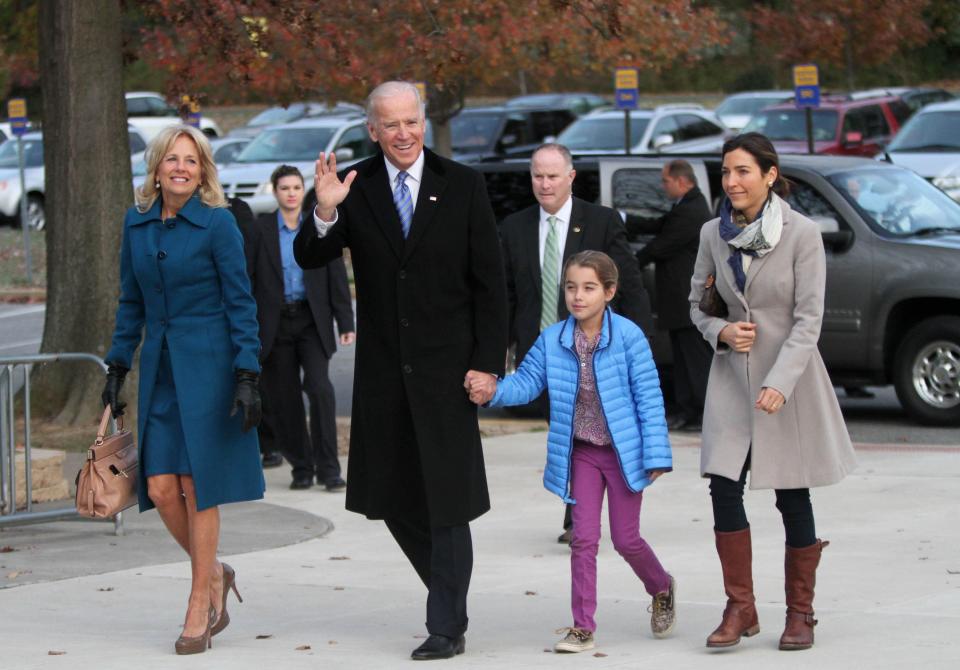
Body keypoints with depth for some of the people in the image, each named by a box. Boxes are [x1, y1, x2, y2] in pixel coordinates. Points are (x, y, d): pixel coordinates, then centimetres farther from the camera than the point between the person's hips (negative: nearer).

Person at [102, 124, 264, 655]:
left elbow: (241, 304, -6)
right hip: (160, 367, 5)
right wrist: (117, 368, 12)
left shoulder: (217, 223, -6)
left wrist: (247, 377, -12)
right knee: (160, 488, -1)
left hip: (208, 366, -5)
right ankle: (214, 573, 23)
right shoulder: (137, 224, 8)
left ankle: (199, 607, 6)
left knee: (198, 486, -4)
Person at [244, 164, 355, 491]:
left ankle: (328, 469, -10)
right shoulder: (261, 228, 2)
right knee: (283, 399, 2)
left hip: (312, 321, 0)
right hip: (275, 323, 0)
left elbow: (337, 276, 5)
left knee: (320, 388, -15)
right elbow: (247, 277, 2)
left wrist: (345, 323, 0)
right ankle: (301, 467, 15)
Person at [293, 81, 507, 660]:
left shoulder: (463, 186, -2)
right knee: (393, 495, 9)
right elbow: (309, 258, -6)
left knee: (446, 495, -1)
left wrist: (488, 363, -8)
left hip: (446, 364, -3)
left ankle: (448, 626, 6)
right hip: (384, 369, 3)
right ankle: (451, 589, 29)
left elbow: (490, 281, -2)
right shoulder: (356, 188, 2)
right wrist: (324, 211, -26)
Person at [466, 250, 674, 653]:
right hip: (581, 452, 3)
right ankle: (583, 627, 7)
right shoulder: (552, 341, -4)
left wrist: (656, 453, -14)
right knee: (583, 537, 2)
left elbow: (649, 397, -12)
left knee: (625, 537, 4)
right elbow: (526, 382, -3)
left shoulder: (628, 337, -14)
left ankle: (661, 589, 34)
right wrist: (493, 391, -25)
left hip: (623, 451, -3)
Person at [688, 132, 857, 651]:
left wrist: (779, 384, -23)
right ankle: (740, 608, 5)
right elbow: (696, 304, 13)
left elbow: (809, 318, -14)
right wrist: (720, 332, -9)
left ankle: (800, 612, 15)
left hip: (790, 376, -4)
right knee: (724, 488, -5)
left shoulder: (802, 234, -11)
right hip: (732, 375, 4)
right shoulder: (714, 234, 2)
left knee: (792, 498, 2)